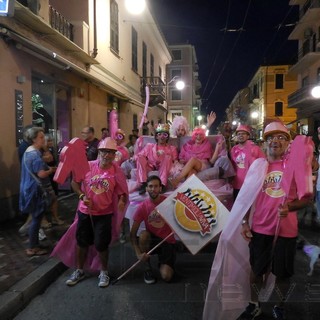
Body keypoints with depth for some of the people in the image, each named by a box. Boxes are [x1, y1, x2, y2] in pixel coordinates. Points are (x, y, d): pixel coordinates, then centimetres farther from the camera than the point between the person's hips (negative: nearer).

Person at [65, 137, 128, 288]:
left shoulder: (117, 172, -12)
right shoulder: (88, 166, -9)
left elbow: (122, 192, -8)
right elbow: (74, 182, 2)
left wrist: (122, 201, -29)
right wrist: (82, 196, -12)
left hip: (104, 214, -2)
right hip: (85, 212, 2)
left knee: (101, 244, 3)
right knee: (82, 242, 15)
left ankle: (104, 272, 28)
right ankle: (79, 271, 37)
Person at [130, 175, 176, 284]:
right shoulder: (142, 207, -13)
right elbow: (133, 233, -12)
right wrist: (138, 253, -24)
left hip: (167, 242, -1)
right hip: (151, 240, 1)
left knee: (166, 277, -18)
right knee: (143, 235, -34)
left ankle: (163, 263, 18)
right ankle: (147, 268, -11)